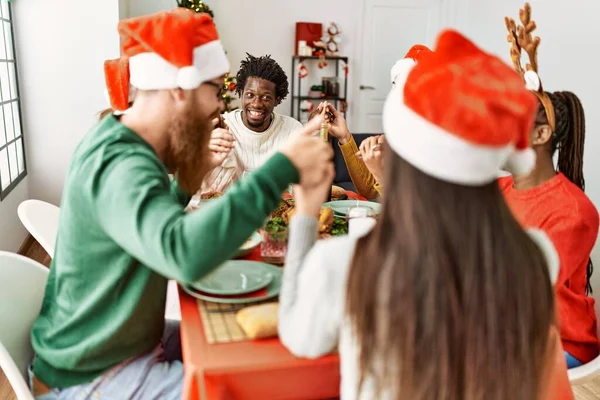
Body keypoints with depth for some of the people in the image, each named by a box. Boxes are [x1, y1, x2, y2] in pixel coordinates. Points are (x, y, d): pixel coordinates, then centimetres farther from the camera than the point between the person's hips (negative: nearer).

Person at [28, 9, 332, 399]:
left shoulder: (118, 139, 0)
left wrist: (192, 178, -2)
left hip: (124, 340, 9)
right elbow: (184, 254, -49)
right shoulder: (122, 165, -29)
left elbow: (159, 227, 12)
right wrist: (284, 168, -45)